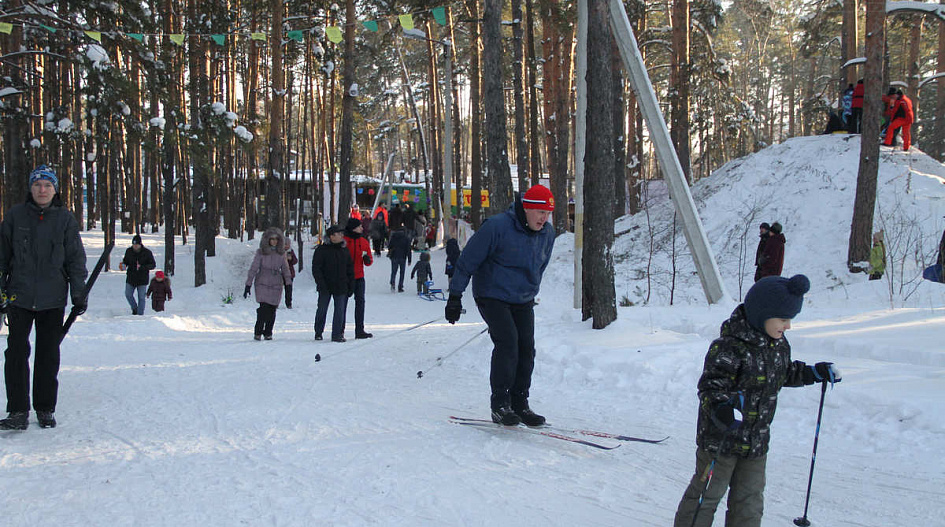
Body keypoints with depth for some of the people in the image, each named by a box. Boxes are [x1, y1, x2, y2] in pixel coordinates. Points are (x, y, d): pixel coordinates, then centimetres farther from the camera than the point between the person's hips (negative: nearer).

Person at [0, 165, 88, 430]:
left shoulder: (65, 219, 4)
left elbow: (76, 259, 8)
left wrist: (80, 294, 3)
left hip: (53, 300, 0)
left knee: (48, 356, 7)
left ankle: (45, 408, 17)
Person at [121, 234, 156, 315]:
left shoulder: (147, 252, -8)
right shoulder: (129, 251, 1)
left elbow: (153, 265, -7)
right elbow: (125, 260, 15)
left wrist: (142, 267, -23)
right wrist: (123, 265, -9)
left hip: (142, 279, -4)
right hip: (131, 278, 4)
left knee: (141, 297, -1)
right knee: (128, 294, 6)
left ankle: (140, 314, 8)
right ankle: (134, 308, 29)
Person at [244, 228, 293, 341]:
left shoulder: (281, 253, 7)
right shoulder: (261, 252, -2)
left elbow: (285, 269, 14)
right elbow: (253, 269, 0)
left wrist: (288, 284, 8)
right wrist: (248, 285, -3)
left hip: (276, 285, 3)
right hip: (263, 284, -3)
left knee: (272, 310, 0)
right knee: (264, 308, -14)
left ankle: (268, 333, 14)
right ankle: (258, 332, 0)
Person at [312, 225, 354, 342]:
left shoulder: (345, 251, 8)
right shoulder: (321, 250, -4)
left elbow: (350, 270, 14)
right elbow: (316, 269, -6)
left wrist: (351, 286, 7)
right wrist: (321, 284, -14)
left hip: (341, 288, 3)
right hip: (325, 288, -3)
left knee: (340, 311, 0)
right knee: (322, 310, 7)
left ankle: (337, 334, 6)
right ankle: (318, 333, 22)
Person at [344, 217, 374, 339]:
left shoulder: (364, 242, 10)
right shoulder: (344, 241, -4)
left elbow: (369, 262, 13)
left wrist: (367, 259, -8)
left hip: (359, 277, 4)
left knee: (360, 302, -2)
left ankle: (359, 330, 1)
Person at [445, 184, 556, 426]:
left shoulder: (547, 233, 0)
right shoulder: (497, 227, -19)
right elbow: (468, 260, -13)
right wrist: (455, 296, -11)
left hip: (523, 301, 6)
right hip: (492, 297, -6)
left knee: (526, 348, -2)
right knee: (507, 342, -19)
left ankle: (519, 404, 9)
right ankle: (500, 404, -12)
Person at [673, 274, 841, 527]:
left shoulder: (779, 345, 5)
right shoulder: (729, 346, -23)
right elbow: (710, 385, -26)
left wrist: (815, 373, 17)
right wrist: (721, 408, -44)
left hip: (757, 441, 7)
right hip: (721, 438, -7)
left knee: (750, 501, 13)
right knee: (707, 494, 6)